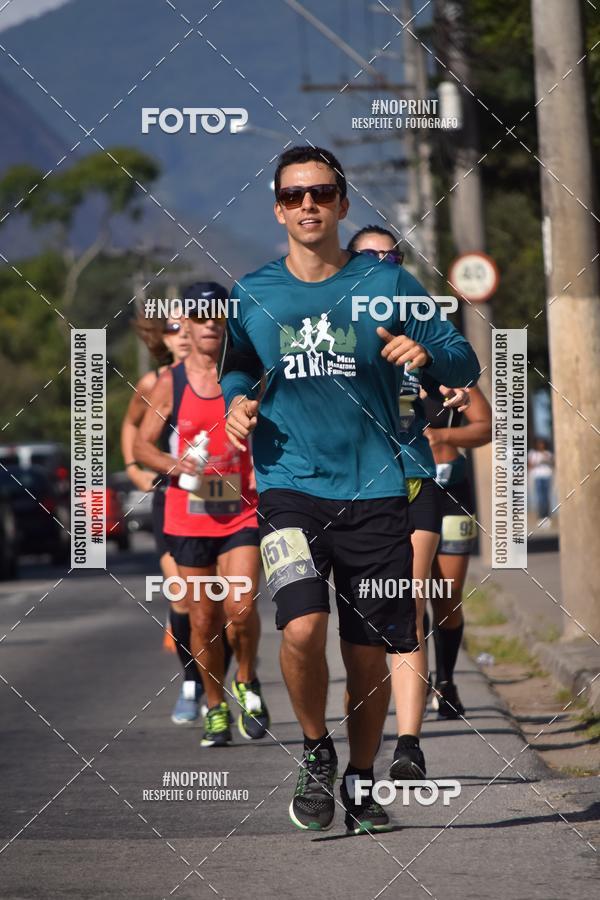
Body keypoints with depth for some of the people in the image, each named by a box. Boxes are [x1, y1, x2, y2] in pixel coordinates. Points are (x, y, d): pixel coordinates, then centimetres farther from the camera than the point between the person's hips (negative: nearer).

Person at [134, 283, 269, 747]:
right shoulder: (171, 382, 3)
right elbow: (142, 445, 6)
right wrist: (172, 464, -13)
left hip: (242, 512, -1)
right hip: (189, 515, 1)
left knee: (240, 607, -16)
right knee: (203, 618, 5)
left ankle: (247, 682, 10)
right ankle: (216, 708, 20)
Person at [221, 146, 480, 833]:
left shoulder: (387, 284, 3)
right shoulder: (252, 294, 6)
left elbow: (464, 364, 5)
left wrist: (428, 352, -17)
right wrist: (237, 400, 3)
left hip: (373, 492, 1)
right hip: (289, 488, 0)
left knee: (368, 654, 4)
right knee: (302, 628, -22)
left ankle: (361, 780, 27)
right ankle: (316, 752, 4)